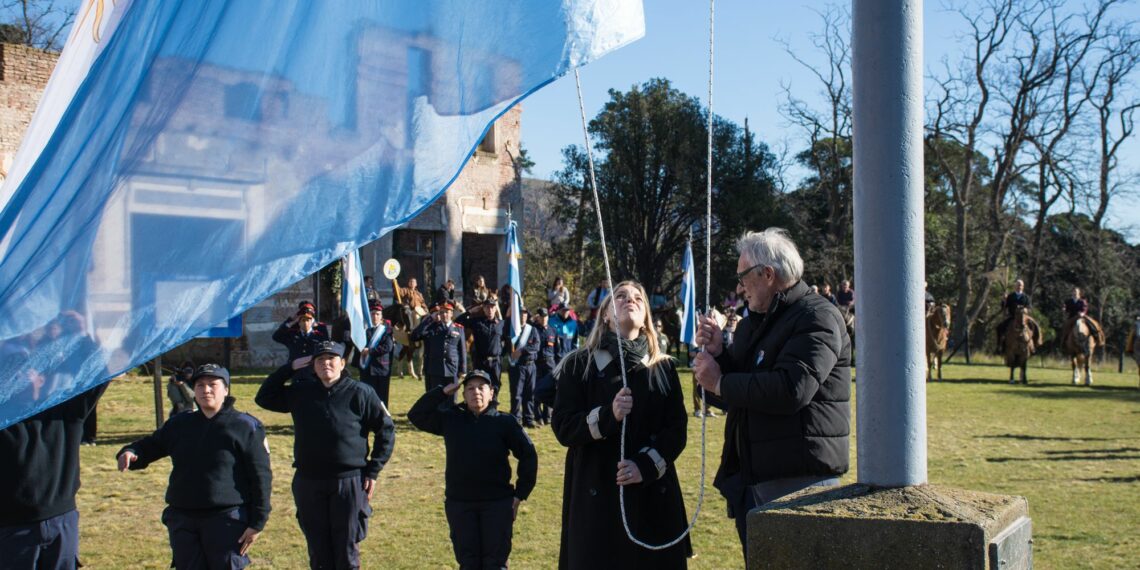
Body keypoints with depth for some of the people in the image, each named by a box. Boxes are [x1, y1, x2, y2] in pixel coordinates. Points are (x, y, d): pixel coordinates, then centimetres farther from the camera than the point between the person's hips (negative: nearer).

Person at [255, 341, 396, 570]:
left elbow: (386, 429, 2)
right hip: (308, 483, 3)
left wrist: (373, 470, -3)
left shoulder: (360, 393, -4)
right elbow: (263, 398, 16)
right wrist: (289, 369, 4)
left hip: (349, 482, -3)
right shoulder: (300, 392, 7)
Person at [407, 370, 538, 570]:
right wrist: (442, 392, -2)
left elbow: (528, 455, 1)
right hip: (459, 504, 2)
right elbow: (416, 415, 7)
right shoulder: (450, 420, 5)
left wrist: (519, 495, -2)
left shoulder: (504, 422, -3)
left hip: (498, 503, -2)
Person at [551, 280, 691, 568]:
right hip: (597, 494, -2)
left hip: (653, 493, 2)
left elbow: (677, 430, 2)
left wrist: (646, 466, -14)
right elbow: (563, 428, -5)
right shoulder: (579, 364, 2)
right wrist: (608, 416, -21)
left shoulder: (664, 367, 8)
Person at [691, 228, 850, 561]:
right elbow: (734, 396, 18)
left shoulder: (816, 318, -11)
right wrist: (718, 353, 0)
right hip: (751, 479, 9)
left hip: (798, 480, -9)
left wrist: (721, 382, -15)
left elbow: (791, 390, -26)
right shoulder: (754, 323, 18)